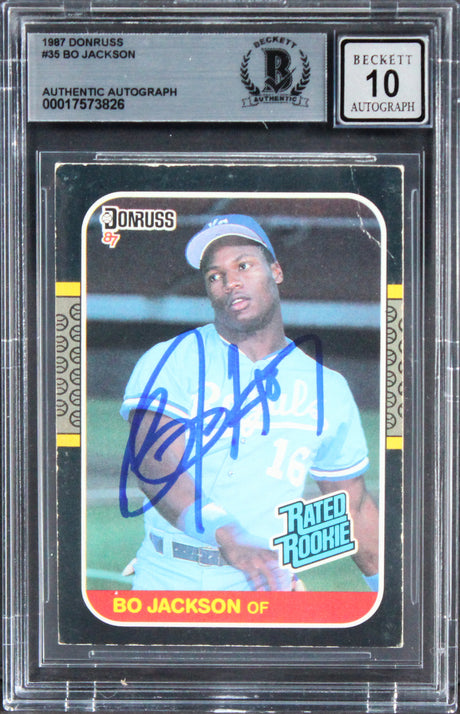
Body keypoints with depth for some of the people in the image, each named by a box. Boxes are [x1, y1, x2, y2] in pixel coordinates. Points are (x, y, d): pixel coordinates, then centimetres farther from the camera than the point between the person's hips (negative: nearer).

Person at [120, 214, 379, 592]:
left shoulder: (327, 387, 8)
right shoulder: (168, 362, -2)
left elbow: (352, 505, 17)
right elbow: (152, 460, -19)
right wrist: (227, 537, -34)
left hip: (267, 589, 2)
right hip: (167, 581, -2)